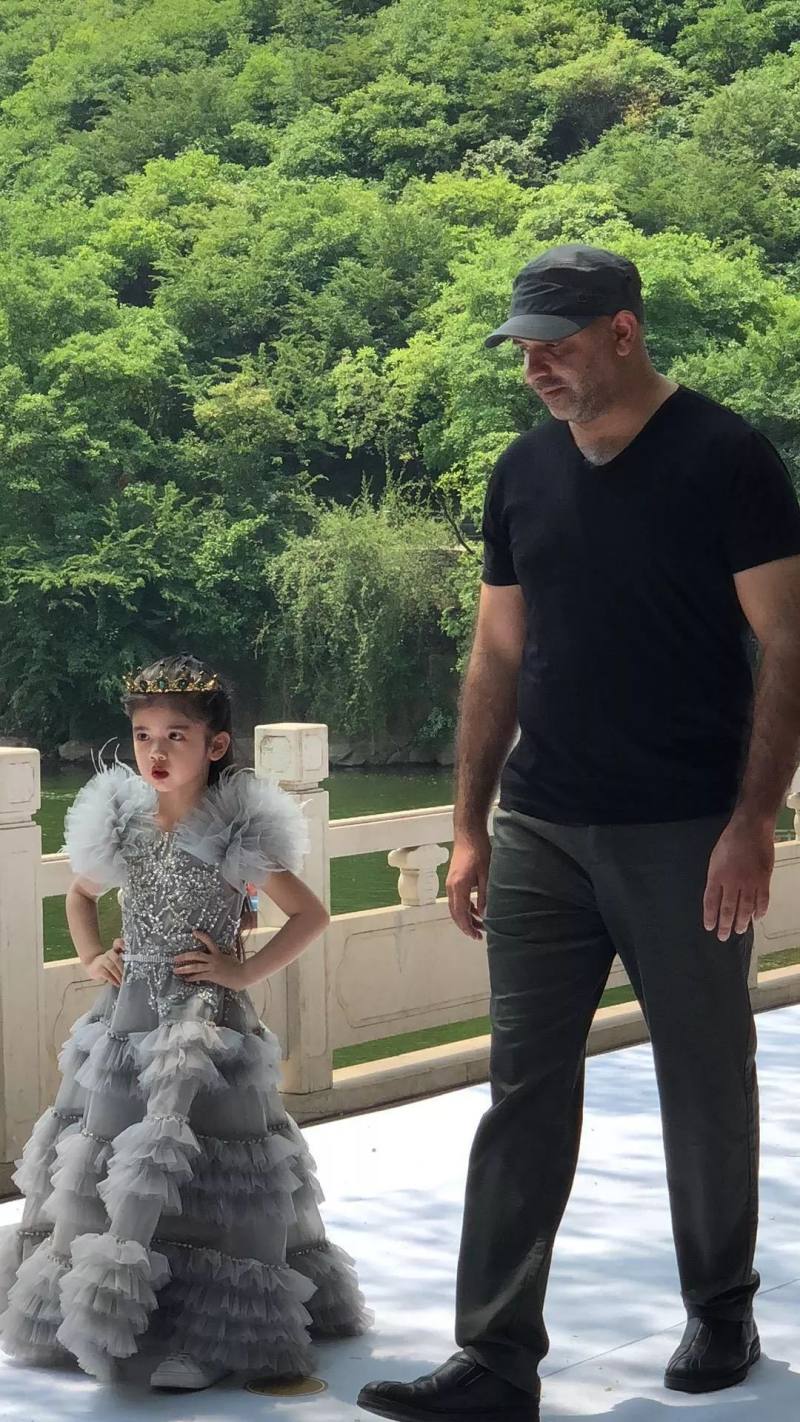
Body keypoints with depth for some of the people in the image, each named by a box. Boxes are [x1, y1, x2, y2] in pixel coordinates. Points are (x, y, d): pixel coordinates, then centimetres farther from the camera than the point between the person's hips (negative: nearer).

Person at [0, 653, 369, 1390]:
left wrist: (247, 970, -10)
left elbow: (311, 913, -6)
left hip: (207, 1025, -5)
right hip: (127, 1018, 5)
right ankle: (100, 1310, 19)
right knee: (105, 1162, 7)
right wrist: (92, 957, 9)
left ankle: (209, 1327, 3)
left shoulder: (237, 833, -9)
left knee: (200, 1174, -6)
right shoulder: (119, 825, 4)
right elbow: (80, 895, 23)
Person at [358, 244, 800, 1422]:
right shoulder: (525, 474, 9)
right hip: (541, 833, 5)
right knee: (525, 1090, 1)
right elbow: (499, 658, 13)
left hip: (685, 836, -4)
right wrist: (470, 827, 9)